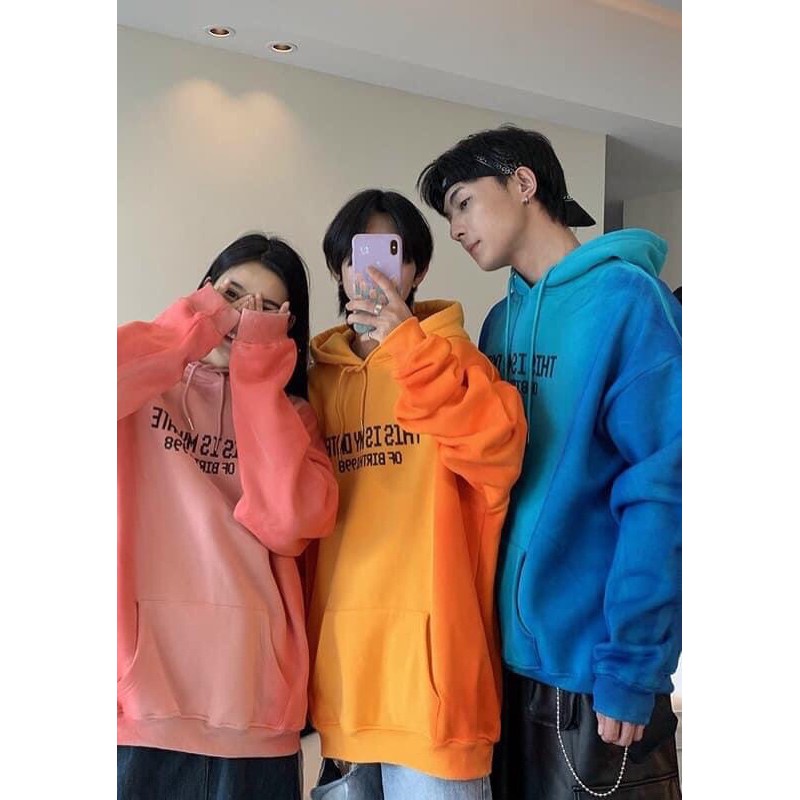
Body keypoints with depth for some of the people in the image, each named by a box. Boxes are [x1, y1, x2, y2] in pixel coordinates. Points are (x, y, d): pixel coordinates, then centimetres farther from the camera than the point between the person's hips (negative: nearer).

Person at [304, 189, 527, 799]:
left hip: (428, 653, -3)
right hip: (338, 655, 4)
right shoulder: (317, 379, 11)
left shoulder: (449, 359, 2)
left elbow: (499, 453, -17)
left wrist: (410, 345, -19)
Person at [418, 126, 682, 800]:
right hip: (506, 649, 7)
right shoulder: (501, 321, 9)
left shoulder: (626, 297, -12)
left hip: (595, 667, -7)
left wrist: (630, 667, -19)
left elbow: (660, 491, -18)